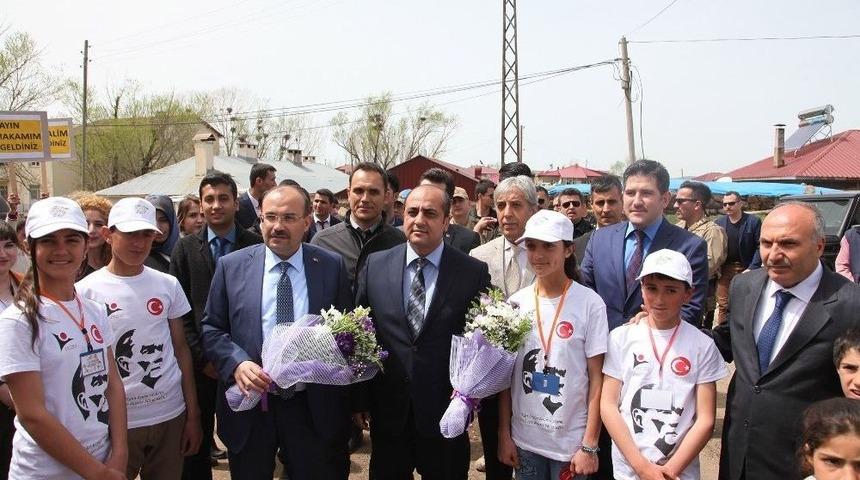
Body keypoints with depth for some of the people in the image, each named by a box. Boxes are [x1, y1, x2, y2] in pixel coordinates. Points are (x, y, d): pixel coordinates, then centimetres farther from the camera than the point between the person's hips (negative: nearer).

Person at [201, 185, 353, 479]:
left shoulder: (332, 266, 0)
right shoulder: (232, 266, 1)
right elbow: (211, 329, 4)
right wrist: (237, 363, -14)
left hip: (314, 409, 0)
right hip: (249, 404, 1)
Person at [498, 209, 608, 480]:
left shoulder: (590, 304, -10)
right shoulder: (516, 303, -1)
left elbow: (597, 379, -7)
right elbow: (507, 373, 4)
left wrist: (589, 446, -8)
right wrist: (504, 434, 3)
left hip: (571, 442, -3)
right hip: (523, 439, 3)